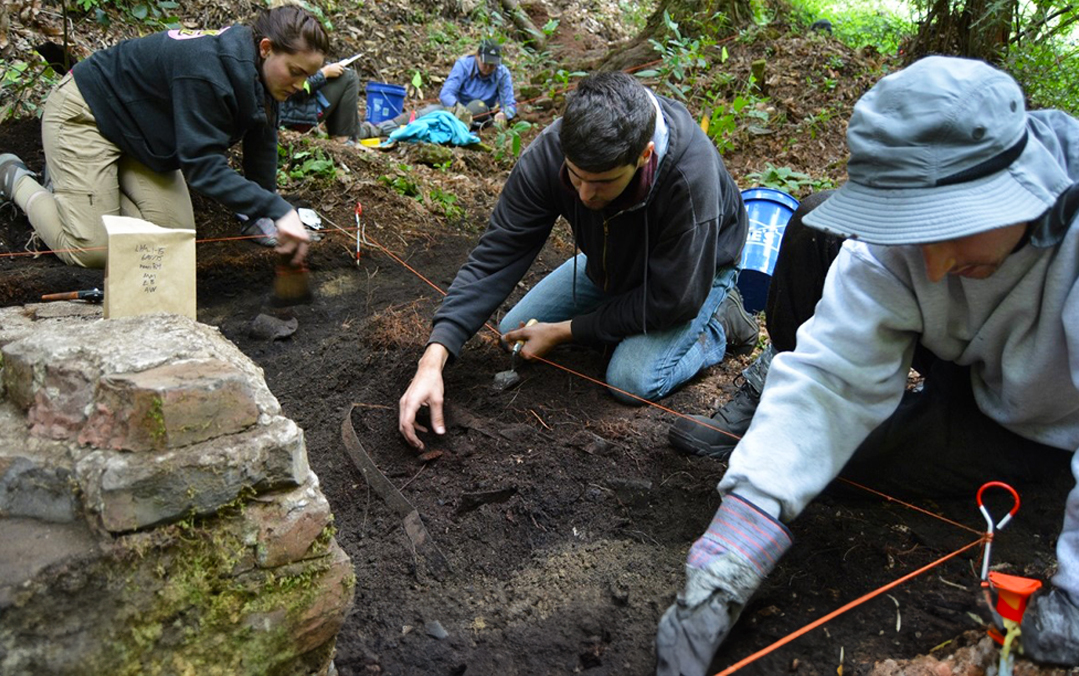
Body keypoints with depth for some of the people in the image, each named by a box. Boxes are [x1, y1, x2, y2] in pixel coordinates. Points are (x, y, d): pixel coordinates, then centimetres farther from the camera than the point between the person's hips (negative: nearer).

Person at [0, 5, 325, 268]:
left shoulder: (260, 71, -10)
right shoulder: (208, 69, -37)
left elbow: (261, 146, 0)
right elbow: (204, 166, -39)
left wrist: (261, 216, -1)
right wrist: (278, 210, -47)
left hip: (138, 128, 8)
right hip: (86, 114, -8)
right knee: (92, 251, -12)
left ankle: (113, 180, 20)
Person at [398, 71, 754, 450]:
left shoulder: (692, 176, -42)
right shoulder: (550, 152, -31)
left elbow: (671, 300, -30)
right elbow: (497, 255, -27)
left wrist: (564, 331, -25)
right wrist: (434, 357, -36)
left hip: (694, 272, -5)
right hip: (612, 263, 5)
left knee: (633, 380, -25)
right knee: (514, 331, 4)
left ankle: (719, 323, 4)